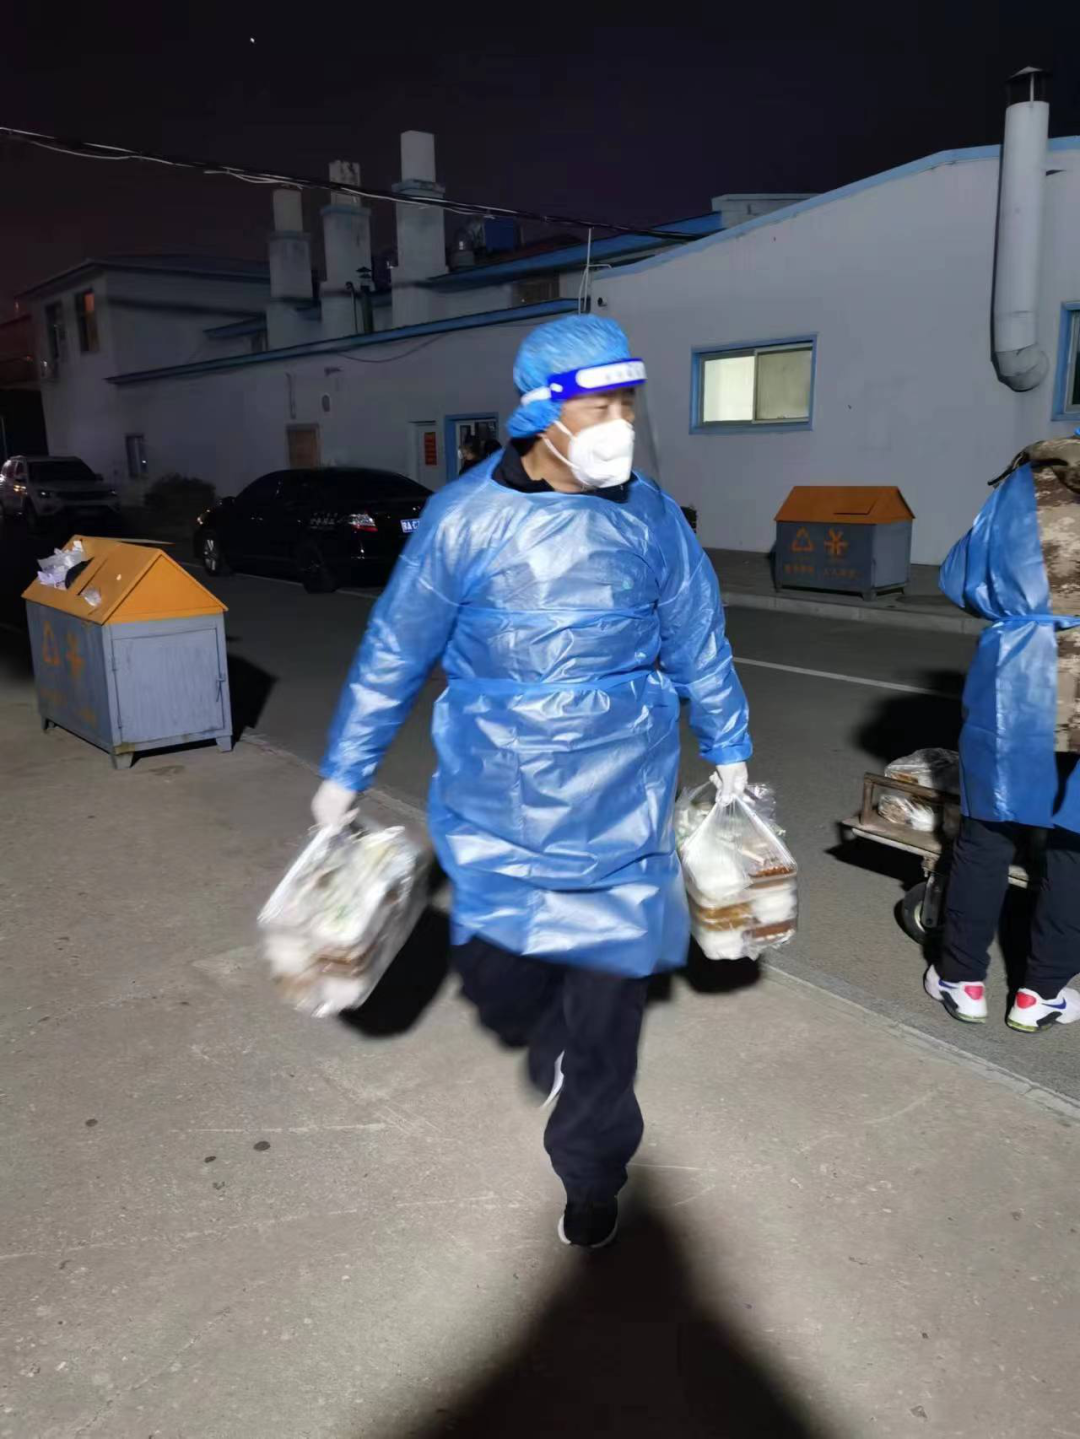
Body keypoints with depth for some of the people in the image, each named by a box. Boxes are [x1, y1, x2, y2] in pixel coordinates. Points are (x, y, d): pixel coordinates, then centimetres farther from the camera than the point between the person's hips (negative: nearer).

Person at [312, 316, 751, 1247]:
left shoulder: (652, 519, -2)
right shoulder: (465, 518, -8)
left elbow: (700, 644, 10)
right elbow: (393, 654, 0)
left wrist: (728, 749, 17)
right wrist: (345, 773, 4)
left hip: (619, 810, 1)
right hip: (495, 810, 0)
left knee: (607, 991, 4)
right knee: (494, 971, 5)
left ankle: (592, 1170, 29)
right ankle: (544, 1033, 45)